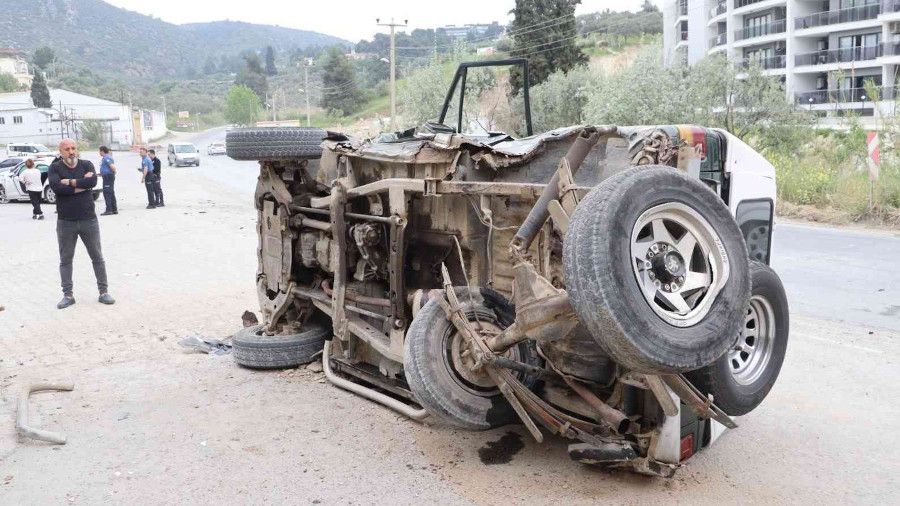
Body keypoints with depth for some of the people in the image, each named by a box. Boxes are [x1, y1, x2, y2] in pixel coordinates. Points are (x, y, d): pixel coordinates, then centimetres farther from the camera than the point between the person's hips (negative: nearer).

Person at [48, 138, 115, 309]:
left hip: (88, 220, 0)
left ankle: (103, 292, 14)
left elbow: (93, 181, -18)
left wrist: (70, 182, -16)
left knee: (97, 257, 6)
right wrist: (82, 184, -16)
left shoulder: (86, 165, 2)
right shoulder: (55, 168, 0)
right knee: (65, 260, 7)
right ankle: (68, 295, 16)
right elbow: (56, 186, -19)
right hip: (65, 222, 0)